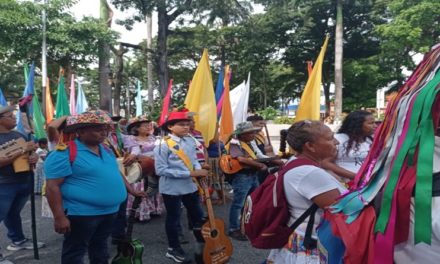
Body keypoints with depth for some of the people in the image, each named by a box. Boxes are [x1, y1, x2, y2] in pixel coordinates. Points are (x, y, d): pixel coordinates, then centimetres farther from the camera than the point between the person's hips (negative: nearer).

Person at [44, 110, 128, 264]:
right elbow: (52, 186, -19)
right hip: (81, 213, -7)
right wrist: (59, 217, -21)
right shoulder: (65, 153, -17)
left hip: (110, 211, 8)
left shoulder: (106, 150, 9)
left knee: (100, 247, 23)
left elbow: (116, 174, 21)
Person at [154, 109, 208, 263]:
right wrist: (190, 173, -24)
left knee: (198, 216, 18)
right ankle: (174, 249, 34)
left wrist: (199, 170, -11)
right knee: (173, 218, 12)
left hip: (190, 186, 6)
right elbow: (161, 170, -22)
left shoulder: (190, 141, 0)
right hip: (172, 189, -6)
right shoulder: (163, 145, -18)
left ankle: (202, 245, 40)